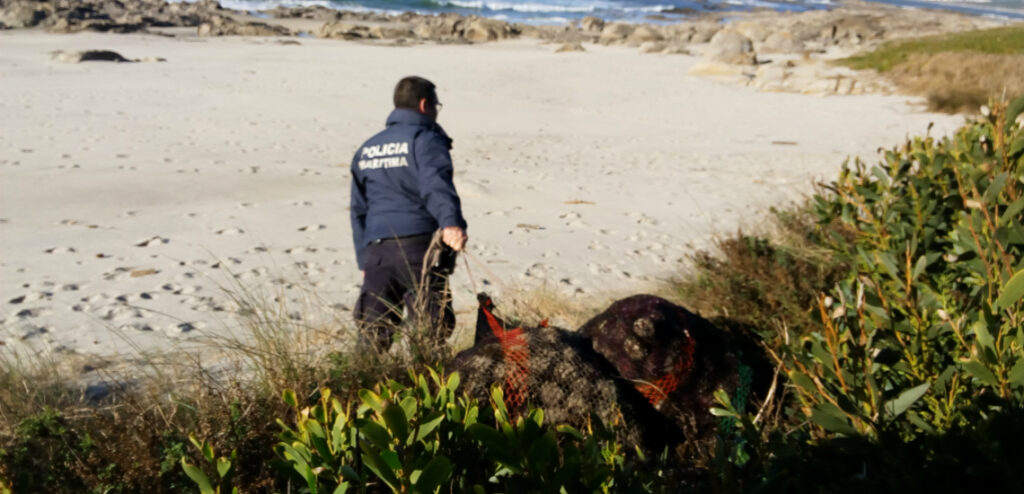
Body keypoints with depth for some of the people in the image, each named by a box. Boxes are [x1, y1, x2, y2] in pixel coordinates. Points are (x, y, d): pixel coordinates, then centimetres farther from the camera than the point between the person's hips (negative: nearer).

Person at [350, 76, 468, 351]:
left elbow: (358, 210, 24)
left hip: (377, 248, 6)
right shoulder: (425, 140, 0)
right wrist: (451, 222, -36)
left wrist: (364, 260, 28)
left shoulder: (366, 150, 21)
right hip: (419, 245, -6)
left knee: (373, 329, 8)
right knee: (433, 328, -3)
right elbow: (436, 184, -21)